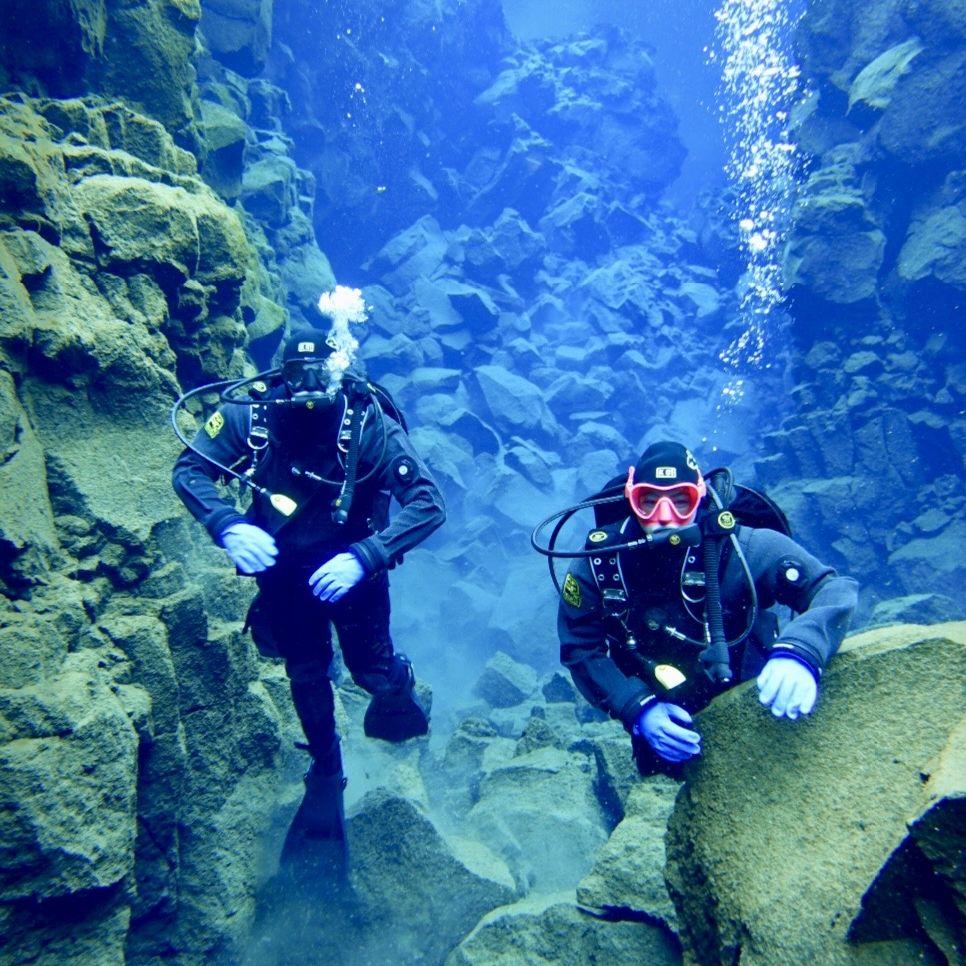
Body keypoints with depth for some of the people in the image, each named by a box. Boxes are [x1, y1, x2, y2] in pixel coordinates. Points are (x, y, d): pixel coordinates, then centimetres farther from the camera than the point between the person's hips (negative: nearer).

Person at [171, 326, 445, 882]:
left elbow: (430, 504, -31)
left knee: (373, 673, 0)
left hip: (352, 564, -2)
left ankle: (397, 689, 40)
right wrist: (228, 526, -33)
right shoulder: (250, 413, -23)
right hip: (283, 565, 2)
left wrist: (364, 558, -42)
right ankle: (326, 774, 39)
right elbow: (189, 470, -14)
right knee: (306, 675, 13)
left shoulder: (371, 427, -30)